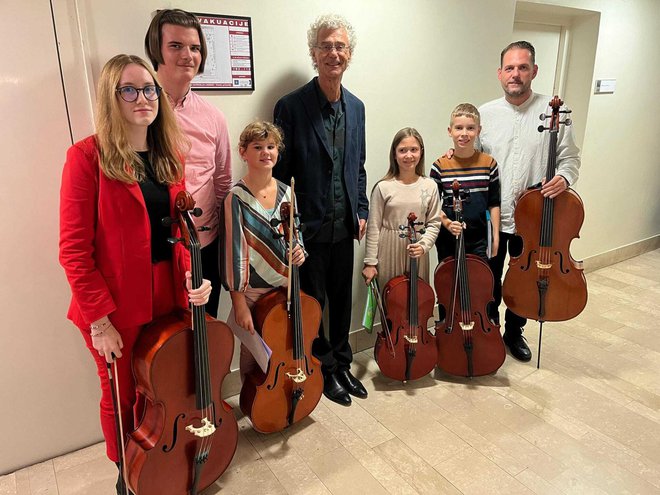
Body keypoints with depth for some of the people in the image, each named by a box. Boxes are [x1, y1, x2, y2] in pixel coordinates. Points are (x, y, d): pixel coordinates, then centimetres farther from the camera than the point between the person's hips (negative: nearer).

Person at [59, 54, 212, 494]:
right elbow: (75, 250, -14)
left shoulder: (170, 154, 4)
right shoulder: (88, 156, -13)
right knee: (122, 396, 15)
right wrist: (99, 319, -15)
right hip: (116, 306, -5)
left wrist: (190, 276, -7)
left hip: (167, 295, 5)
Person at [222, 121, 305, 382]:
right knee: (252, 351, 12)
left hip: (286, 287, 5)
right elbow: (233, 252, -14)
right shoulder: (237, 197, -14)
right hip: (253, 292, -4)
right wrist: (239, 304, -14)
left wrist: (298, 250, -10)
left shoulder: (286, 192, 1)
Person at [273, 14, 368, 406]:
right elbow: (281, 171, -10)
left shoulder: (356, 107, 6)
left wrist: (362, 211, 7)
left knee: (342, 300, 17)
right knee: (312, 303, 10)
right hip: (309, 228, -5)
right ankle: (325, 369, 31)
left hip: (345, 227, 5)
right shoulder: (291, 106, -11)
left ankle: (343, 365, 36)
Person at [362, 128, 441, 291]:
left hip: (417, 254, 2)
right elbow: (373, 227, -4)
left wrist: (423, 245, -13)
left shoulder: (430, 186, -1)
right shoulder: (383, 187, -6)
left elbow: (434, 224, 4)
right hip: (388, 253, -1)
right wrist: (370, 262, -4)